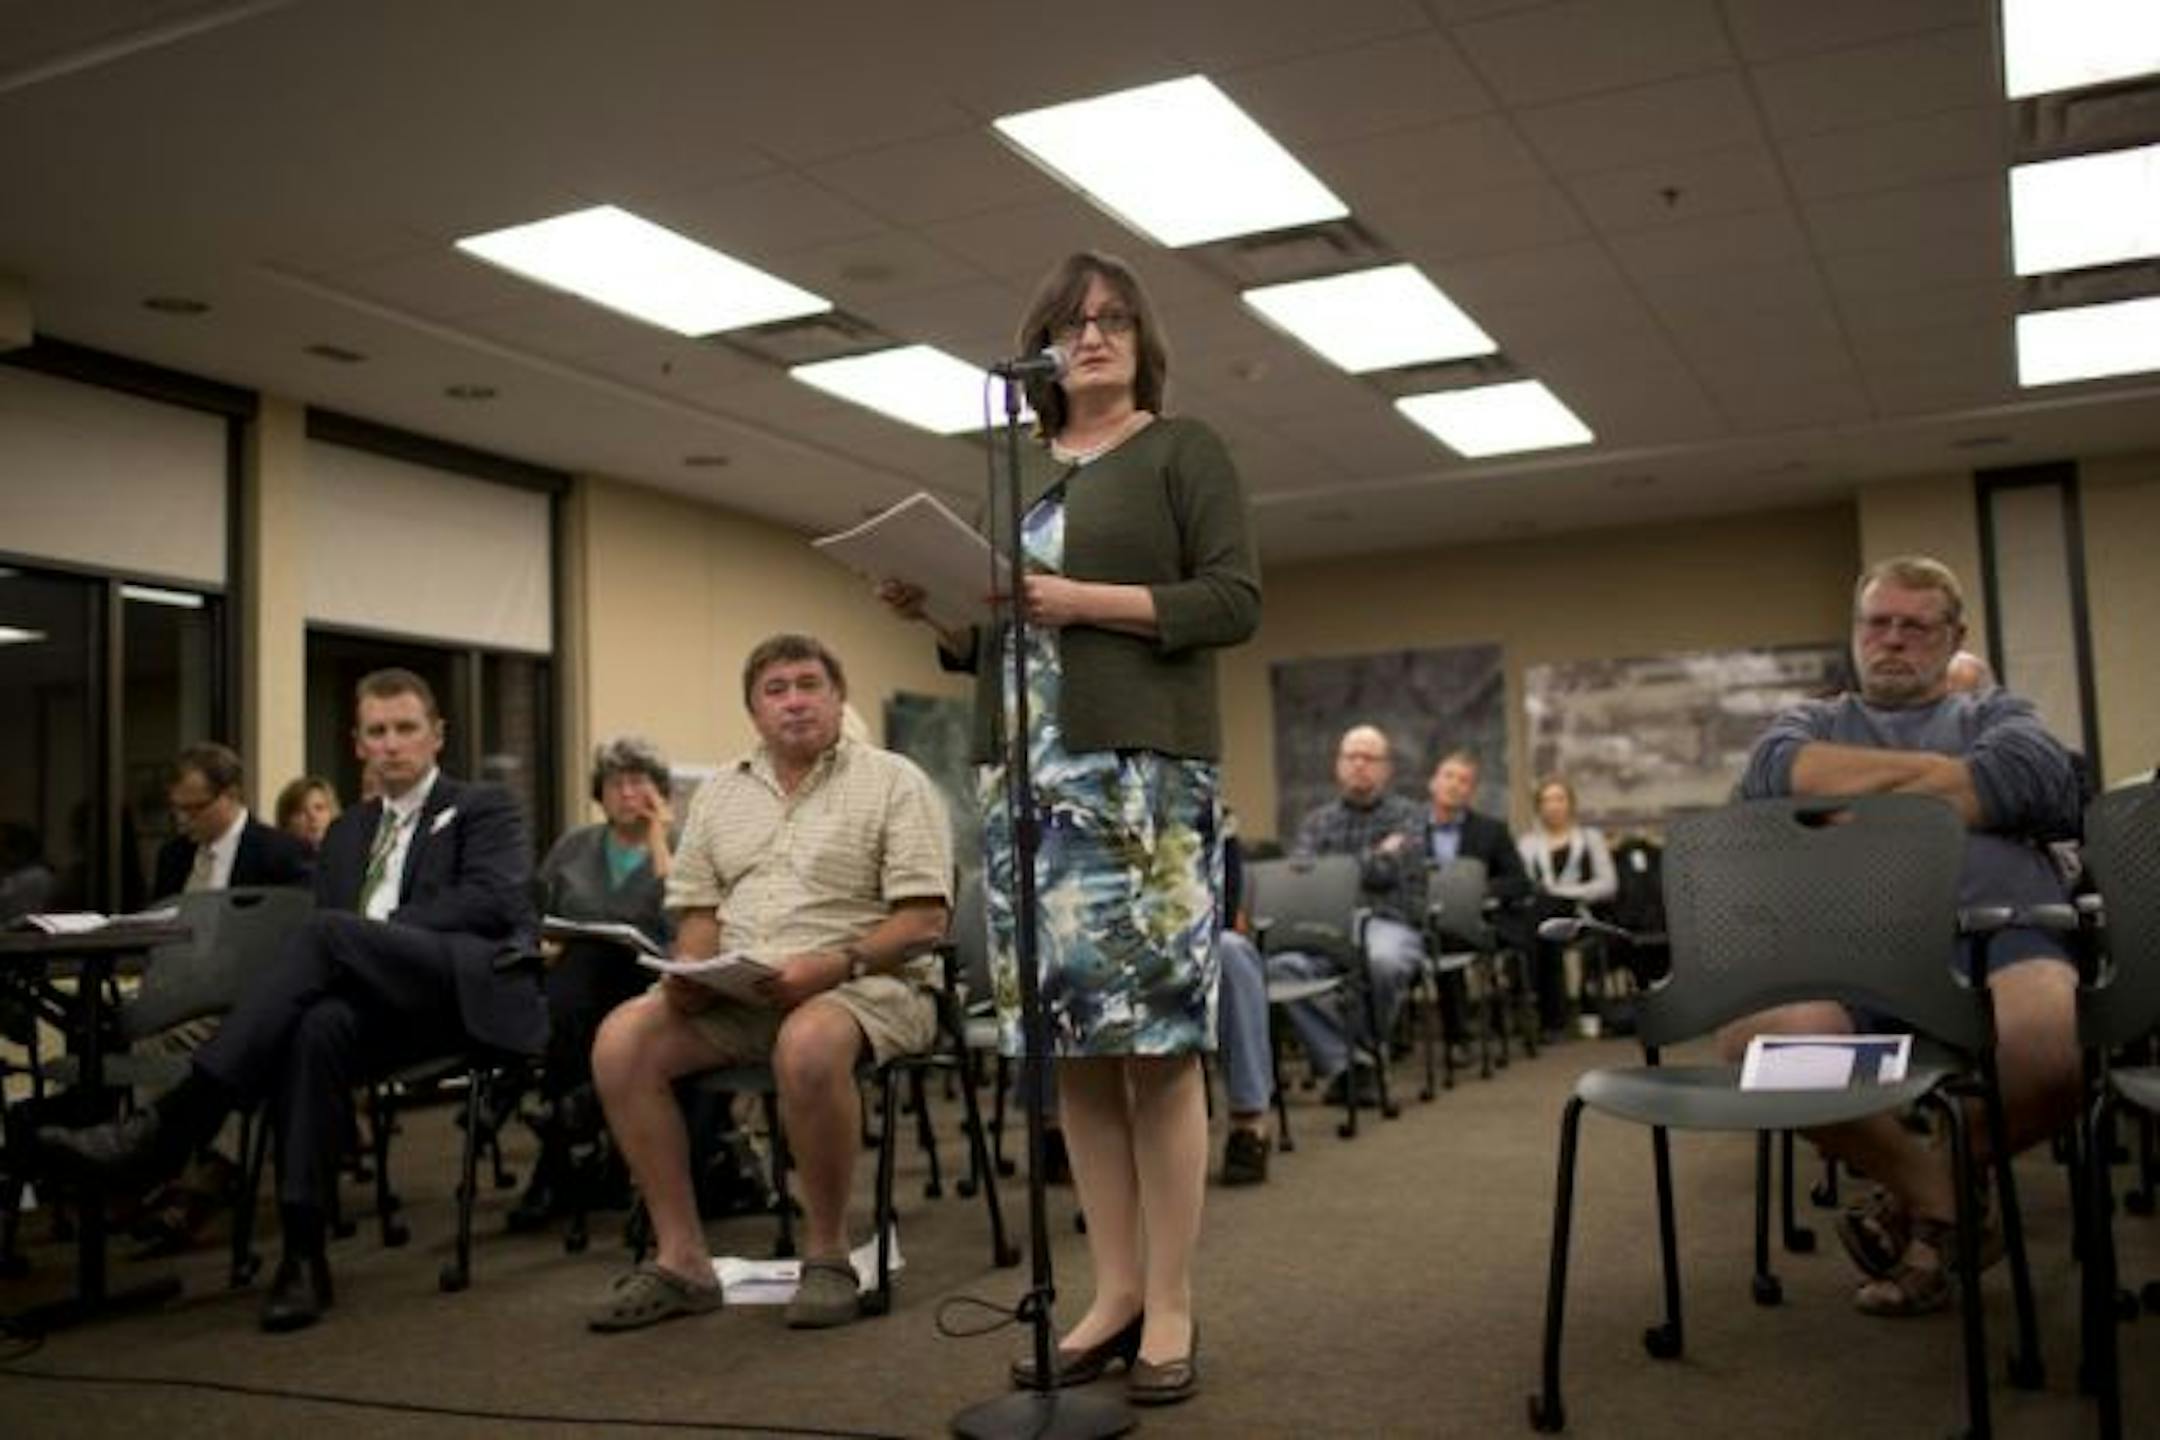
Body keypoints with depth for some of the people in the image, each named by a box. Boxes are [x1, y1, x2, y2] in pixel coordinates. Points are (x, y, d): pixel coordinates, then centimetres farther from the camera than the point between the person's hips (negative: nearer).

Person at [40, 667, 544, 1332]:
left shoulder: (484, 809, 13)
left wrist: (371, 932, -13)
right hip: (381, 1003, 4)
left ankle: (167, 1128, -34)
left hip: (467, 990, -4)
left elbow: (494, 900, -6)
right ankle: (303, 1253, -35)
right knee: (319, 1025, -34)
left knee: (329, 932, -31)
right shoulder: (346, 834, 28)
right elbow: (324, 946, 19)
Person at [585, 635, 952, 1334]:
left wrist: (832, 966, -21)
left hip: (863, 984, -5)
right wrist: (691, 970, -7)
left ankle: (827, 1253, -17)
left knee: (809, 1044, -38)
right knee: (621, 1038, -19)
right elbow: (697, 909, 16)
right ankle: (680, 1257, -11)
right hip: (733, 990, 5)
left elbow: (925, 918, -7)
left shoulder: (893, 781, 1)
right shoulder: (719, 793, 17)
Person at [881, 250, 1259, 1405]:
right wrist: (941, 609, 0)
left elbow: (1236, 600, -6)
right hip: (1028, 777, 5)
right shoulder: (1016, 470, 20)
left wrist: (1087, 600, -14)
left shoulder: (1182, 449, 5)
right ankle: (1114, 1292, 12)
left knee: (1154, 1040, -6)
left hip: (1141, 769, -5)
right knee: (1072, 1045, 4)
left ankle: (1170, 1307, 3)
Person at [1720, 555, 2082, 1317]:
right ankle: (1930, 1190, -6)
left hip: (1994, 937, 0)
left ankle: (1936, 1180, -3)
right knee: (1755, 1033, -34)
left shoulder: (1998, 713, 27)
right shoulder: (1812, 722, 29)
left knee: (2055, 1033, -38)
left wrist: (1865, 806, 0)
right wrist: (1939, 768, 4)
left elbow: (2038, 777, 1)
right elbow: (1775, 775, 3)